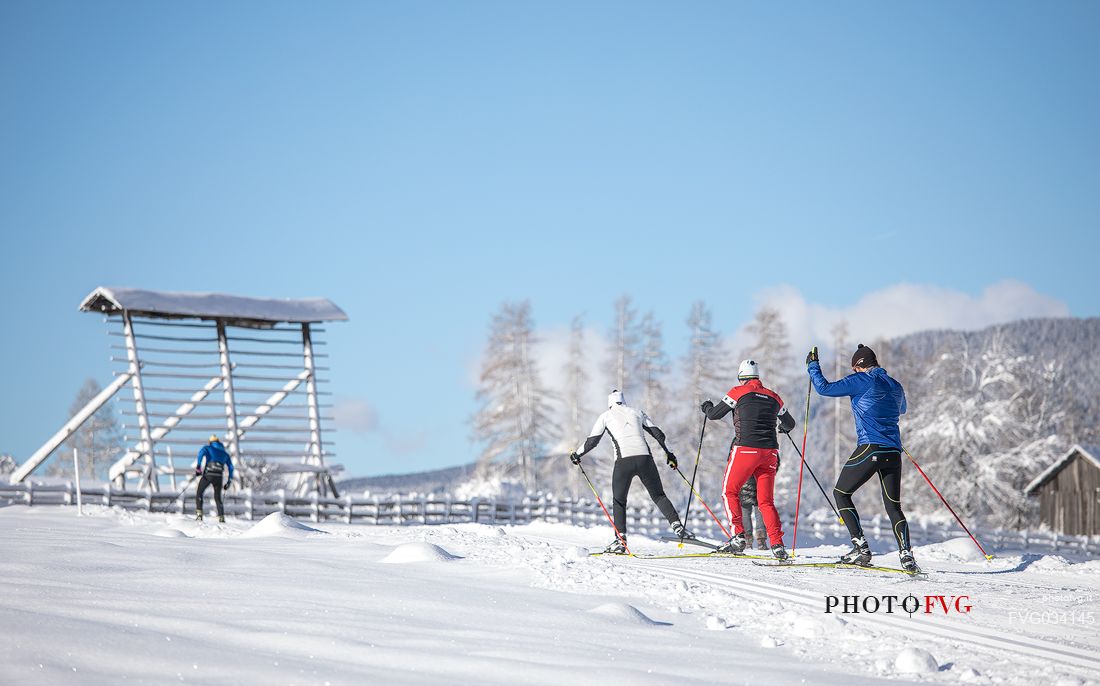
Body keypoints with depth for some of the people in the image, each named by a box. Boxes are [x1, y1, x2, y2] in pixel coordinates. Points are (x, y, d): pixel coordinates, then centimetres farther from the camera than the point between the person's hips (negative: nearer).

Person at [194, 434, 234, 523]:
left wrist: (198, 467, -14)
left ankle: (199, 513, -4)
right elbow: (230, 467, 21)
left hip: (208, 474, -3)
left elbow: (201, 453, -7)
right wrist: (229, 481, 23)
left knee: (199, 493, 13)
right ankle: (221, 516, 1)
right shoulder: (224, 453, 27)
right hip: (219, 476, 3)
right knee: (218, 497, 16)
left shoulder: (207, 448, 17)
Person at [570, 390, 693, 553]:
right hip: (645, 458, 2)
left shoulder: (606, 416, 17)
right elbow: (658, 434, 23)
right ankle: (677, 525, -7)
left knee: (619, 501, 11)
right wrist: (669, 454, 33)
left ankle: (620, 540, -1)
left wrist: (576, 454, 32)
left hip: (623, 461, -2)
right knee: (658, 496, 12)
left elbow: (591, 441, 16)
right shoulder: (637, 412, 24)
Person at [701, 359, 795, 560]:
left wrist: (707, 407, 32)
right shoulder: (773, 397, 15)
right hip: (770, 452, 4)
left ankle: (738, 536, -2)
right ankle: (777, 545, -6)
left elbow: (715, 414, 8)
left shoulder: (738, 392, 2)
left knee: (730, 492, 11)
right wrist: (783, 426, 54)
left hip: (746, 449, -4)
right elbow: (790, 424, 29)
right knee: (766, 501, 7)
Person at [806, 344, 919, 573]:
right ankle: (906, 555, -10)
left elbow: (824, 388, -4)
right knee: (893, 506, 10)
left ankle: (861, 547, -2)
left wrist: (812, 366, 12)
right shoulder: (895, 386, 18)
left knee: (841, 493, 10)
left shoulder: (861, 380, -2)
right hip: (894, 452, 6)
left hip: (870, 448, -6)